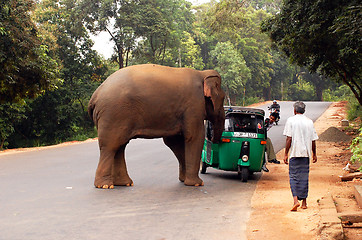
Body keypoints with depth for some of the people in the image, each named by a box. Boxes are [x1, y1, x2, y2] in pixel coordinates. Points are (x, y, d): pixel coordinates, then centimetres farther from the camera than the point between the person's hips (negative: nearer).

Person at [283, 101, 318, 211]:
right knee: (304, 177, 10)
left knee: (293, 176, 1)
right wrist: (314, 154, 19)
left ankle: (295, 199, -17)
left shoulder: (291, 120, -4)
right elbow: (313, 140, 8)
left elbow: (289, 139, -9)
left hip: (295, 153, -3)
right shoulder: (309, 122, 6)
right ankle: (304, 202, 14)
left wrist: (286, 154, -4)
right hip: (306, 153, 3)